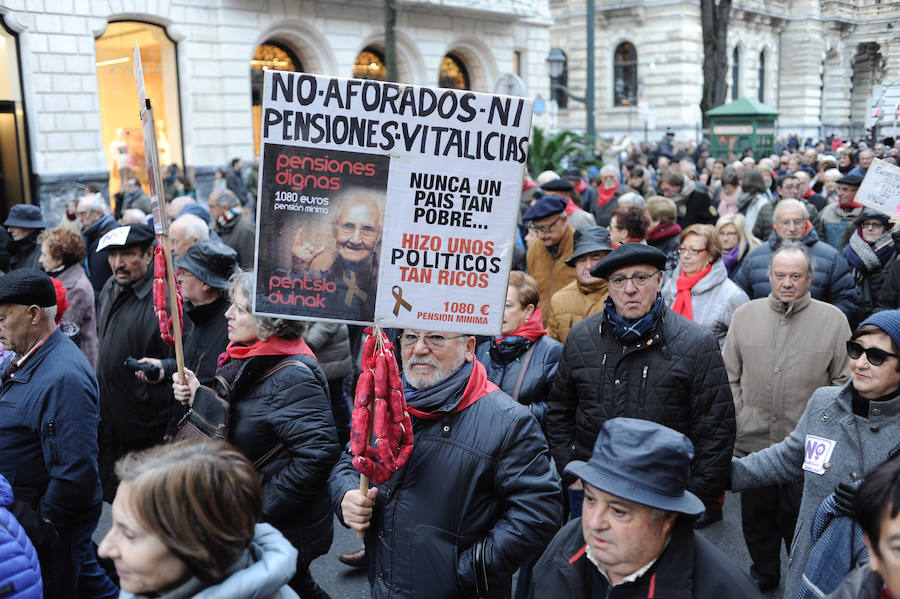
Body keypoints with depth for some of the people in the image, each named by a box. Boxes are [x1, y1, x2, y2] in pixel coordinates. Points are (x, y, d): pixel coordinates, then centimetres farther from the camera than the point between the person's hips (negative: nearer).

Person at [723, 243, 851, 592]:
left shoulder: (833, 320, -4)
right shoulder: (745, 315, 1)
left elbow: (845, 381, -1)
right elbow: (730, 377, 5)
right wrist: (736, 425, 0)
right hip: (752, 443, 2)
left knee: (799, 522, 13)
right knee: (757, 517, 19)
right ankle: (763, 575, 41)